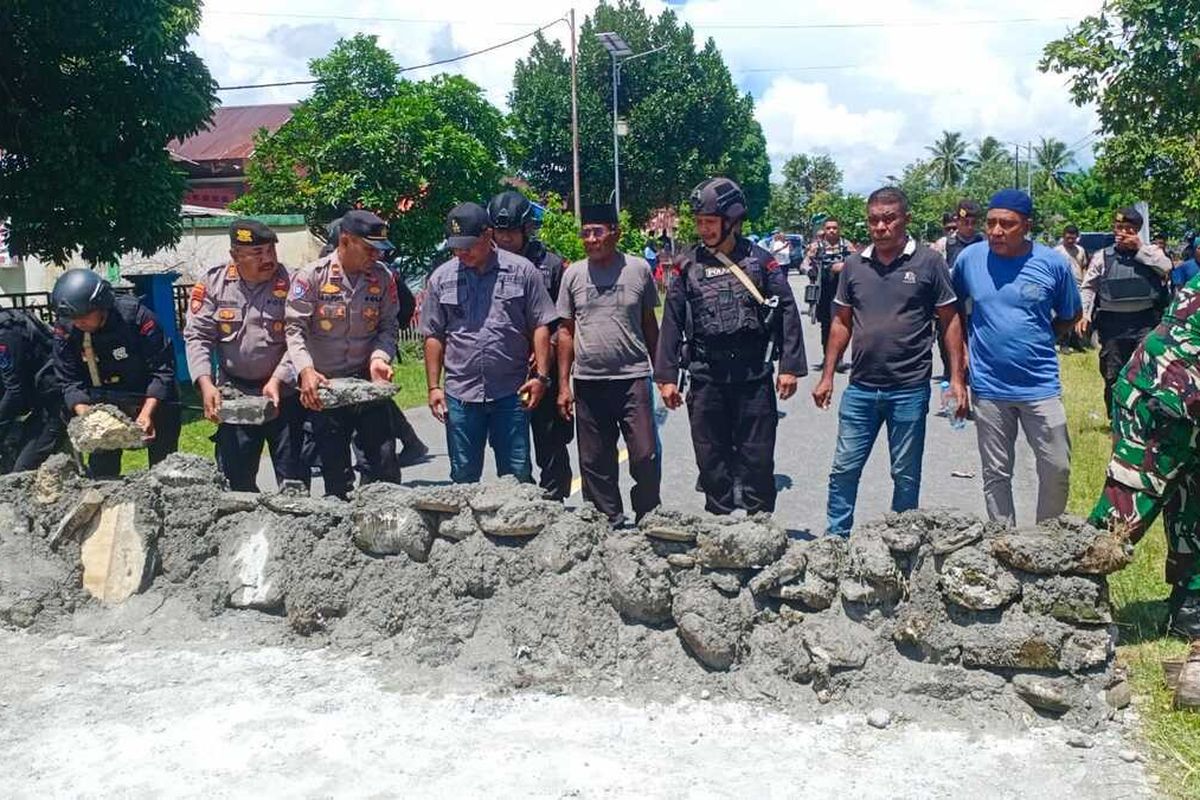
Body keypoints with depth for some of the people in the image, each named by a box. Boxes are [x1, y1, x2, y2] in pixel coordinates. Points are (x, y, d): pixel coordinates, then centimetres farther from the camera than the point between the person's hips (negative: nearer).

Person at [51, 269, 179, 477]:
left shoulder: (136, 317, -24)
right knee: (101, 468, 4)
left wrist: (147, 413, -32)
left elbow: (162, 370, -22)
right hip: (104, 405, 3)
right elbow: (70, 382, -9)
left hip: (153, 401, -3)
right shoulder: (65, 331, -12)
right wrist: (84, 413, -27)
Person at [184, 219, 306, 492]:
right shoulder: (214, 282, -2)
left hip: (284, 393, -2)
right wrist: (206, 385, -16)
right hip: (234, 394, 2)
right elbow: (197, 336, -3)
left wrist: (277, 381, -23)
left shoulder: (290, 283, -9)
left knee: (293, 476, 4)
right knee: (234, 478, 10)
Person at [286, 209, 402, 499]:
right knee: (335, 473, 7)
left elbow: (388, 326, 5)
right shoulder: (311, 276, -8)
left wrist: (379, 357, -14)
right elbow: (294, 328, -10)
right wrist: (306, 371, -24)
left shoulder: (382, 277, 0)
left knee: (384, 464, 3)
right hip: (323, 387, -2)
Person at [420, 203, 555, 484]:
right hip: (460, 394, 2)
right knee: (463, 477, 9)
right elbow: (433, 336, 8)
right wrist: (433, 387, 3)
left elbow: (540, 327, 2)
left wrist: (541, 376, -6)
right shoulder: (441, 278, 6)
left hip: (511, 392, -1)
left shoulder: (522, 271, 1)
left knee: (517, 476, 5)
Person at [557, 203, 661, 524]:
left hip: (633, 378, -2)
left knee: (646, 456, -3)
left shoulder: (638, 269, 2)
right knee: (595, 462, 8)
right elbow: (566, 331, 8)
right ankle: (609, 523, 21)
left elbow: (649, 324, 10)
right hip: (588, 383, 2)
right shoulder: (574, 274, 5)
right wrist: (563, 385, 4)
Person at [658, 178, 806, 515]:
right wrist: (666, 376, 3)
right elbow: (672, 322, 6)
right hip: (706, 377, 2)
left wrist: (790, 366, -5)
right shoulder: (689, 264, 5)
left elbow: (787, 312, 1)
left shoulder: (760, 260, 1)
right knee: (711, 459, 8)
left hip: (754, 375, -2)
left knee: (757, 458, 4)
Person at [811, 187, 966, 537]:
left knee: (906, 477, 9)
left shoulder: (928, 262, -4)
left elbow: (950, 321, -1)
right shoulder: (854, 265, 6)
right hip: (860, 388, 3)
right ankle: (834, 539, 19)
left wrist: (956, 378, -6)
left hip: (909, 389, -3)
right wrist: (827, 376, 9)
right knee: (844, 469, 7)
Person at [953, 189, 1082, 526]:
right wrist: (967, 343, 4)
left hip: (1041, 386, 0)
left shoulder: (1053, 264, -5)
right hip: (989, 388, 1)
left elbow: (1070, 316, 10)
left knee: (1057, 470, 5)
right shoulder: (970, 258, -3)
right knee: (996, 475, 10)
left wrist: (1035, 337, 1)